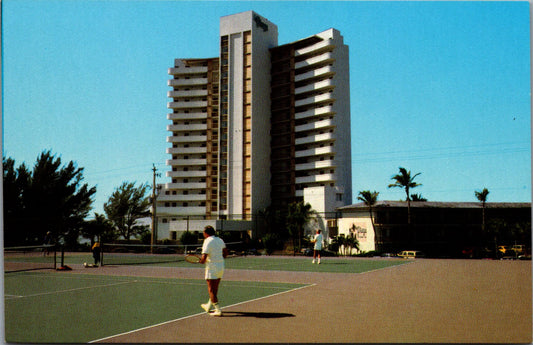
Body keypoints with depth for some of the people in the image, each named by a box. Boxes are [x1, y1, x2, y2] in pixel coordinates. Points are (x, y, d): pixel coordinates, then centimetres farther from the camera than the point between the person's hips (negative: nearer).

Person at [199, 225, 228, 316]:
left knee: (211, 290, -2)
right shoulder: (220, 240, 8)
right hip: (221, 267, 8)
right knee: (214, 289, 19)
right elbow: (225, 253, 15)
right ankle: (208, 306, 36)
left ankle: (218, 310, -7)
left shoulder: (207, 242, -14)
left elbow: (203, 258, -19)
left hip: (212, 268, -8)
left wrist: (201, 261, 1)